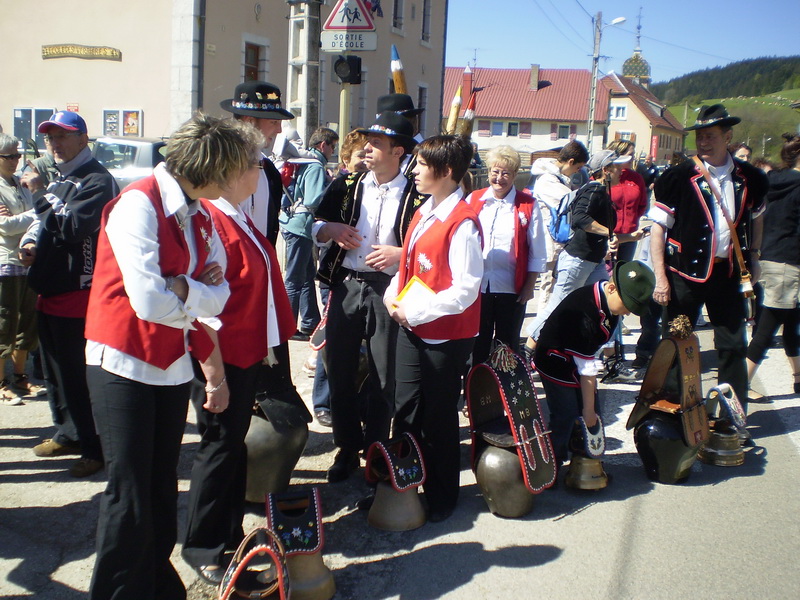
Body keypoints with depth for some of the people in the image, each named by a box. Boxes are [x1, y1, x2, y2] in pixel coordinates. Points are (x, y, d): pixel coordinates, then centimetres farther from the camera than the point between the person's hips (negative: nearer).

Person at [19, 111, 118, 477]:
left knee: (79, 375, -7)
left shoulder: (97, 181, -11)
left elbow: (72, 227, -23)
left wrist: (40, 193, -16)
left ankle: (95, 448, 3)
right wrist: (29, 242, 5)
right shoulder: (60, 179, 19)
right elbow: (43, 222, 26)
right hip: (50, 292, 10)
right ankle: (68, 434, 31)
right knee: (56, 371, 17)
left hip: (78, 294, -10)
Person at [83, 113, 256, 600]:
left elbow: (219, 294, 4)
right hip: (125, 366, -7)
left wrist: (179, 288, -15)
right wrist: (197, 293, -7)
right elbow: (150, 303, -23)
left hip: (174, 367, 7)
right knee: (130, 495, -2)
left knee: (162, 488, 12)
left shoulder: (201, 216, 7)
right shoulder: (140, 204, -17)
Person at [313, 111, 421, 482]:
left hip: (387, 291, -3)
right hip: (346, 286, 4)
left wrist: (400, 254, -16)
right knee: (339, 371, 8)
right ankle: (347, 448, 25)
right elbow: (316, 226, 14)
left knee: (384, 378, 4)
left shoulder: (416, 196, -3)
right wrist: (333, 229, -7)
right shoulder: (348, 185, 8)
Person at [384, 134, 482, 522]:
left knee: (438, 421, 8)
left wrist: (414, 312, -19)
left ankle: (441, 499, 27)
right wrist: (393, 296, -1)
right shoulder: (423, 213, 8)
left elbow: (465, 290, -22)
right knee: (405, 413, 16)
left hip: (446, 336, -8)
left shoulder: (462, 223, -20)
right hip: (411, 330, 8)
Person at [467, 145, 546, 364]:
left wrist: (529, 286, -4)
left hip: (511, 289, -2)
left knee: (507, 346, 11)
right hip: (477, 286, 2)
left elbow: (537, 253, 0)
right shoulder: (474, 200, 5)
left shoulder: (528, 206, -1)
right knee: (478, 345, 11)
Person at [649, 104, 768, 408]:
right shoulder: (679, 176, -8)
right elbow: (658, 227, -8)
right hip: (685, 273, -3)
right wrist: (660, 277, -13)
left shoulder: (750, 178, 3)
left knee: (733, 347, 9)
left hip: (728, 274, 3)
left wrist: (753, 257, 14)